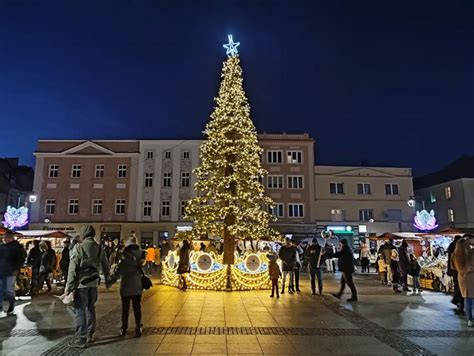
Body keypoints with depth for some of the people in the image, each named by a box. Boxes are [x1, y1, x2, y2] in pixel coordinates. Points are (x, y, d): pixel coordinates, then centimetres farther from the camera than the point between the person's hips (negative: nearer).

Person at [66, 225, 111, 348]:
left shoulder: (79, 247, -10)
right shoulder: (99, 248, 5)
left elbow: (73, 268, -13)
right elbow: (105, 265, 12)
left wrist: (69, 286, -11)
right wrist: (107, 280, 24)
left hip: (81, 283, -5)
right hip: (94, 283, 5)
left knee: (80, 310, 0)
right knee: (90, 308, 16)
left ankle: (80, 339, 1)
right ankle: (90, 335, 25)